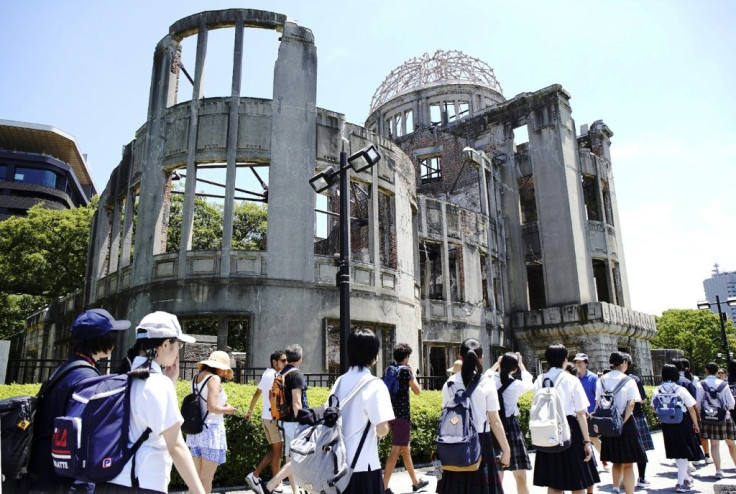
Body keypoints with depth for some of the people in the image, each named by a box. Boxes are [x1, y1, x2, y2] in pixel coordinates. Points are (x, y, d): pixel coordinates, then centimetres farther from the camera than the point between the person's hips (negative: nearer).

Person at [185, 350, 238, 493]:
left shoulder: (197, 377, 10)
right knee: (206, 478, 1)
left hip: (196, 430, 8)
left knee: (196, 476, 16)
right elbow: (212, 407, -21)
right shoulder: (214, 378, -13)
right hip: (211, 430, -8)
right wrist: (226, 409, -3)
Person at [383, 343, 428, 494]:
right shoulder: (405, 369, -10)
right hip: (402, 413, -8)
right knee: (396, 450, -6)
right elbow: (417, 391, -4)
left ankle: (415, 481, 32)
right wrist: (413, 374, 8)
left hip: (393, 413, 8)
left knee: (406, 448, 19)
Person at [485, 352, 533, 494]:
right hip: (511, 428, -3)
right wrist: (521, 364, 21)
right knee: (520, 477, 7)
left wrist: (496, 364, 25)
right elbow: (530, 382, 14)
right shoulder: (516, 385, -10)